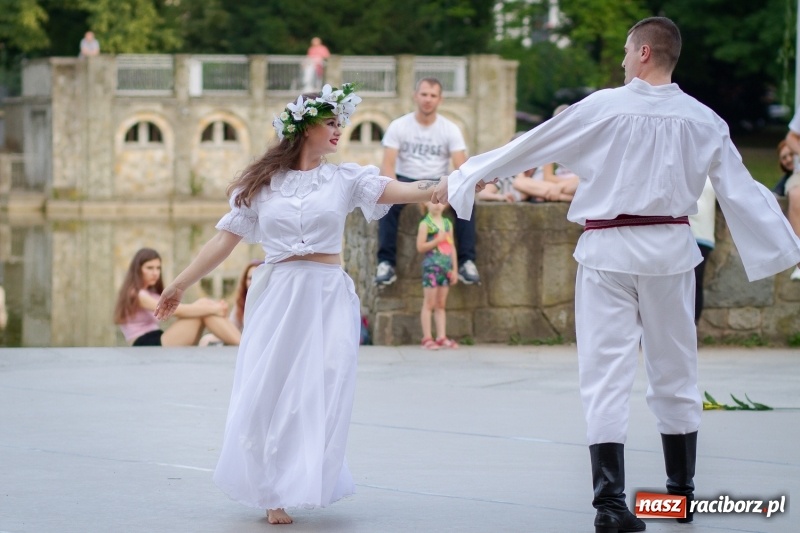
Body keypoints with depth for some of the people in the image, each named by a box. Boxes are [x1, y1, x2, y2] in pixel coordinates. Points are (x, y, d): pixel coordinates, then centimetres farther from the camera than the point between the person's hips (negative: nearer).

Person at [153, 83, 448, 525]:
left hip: (328, 298, 0)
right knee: (266, 393, 0)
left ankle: (299, 486, 5)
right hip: (277, 296, 0)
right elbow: (225, 238, 8)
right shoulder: (263, 184, 6)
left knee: (319, 395, -6)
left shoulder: (345, 179, 6)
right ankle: (272, 494, 14)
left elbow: (406, 191, -6)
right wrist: (180, 285, 6)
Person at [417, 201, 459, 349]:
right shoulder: (425, 224, -5)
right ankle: (427, 338, 0)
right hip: (431, 266, -5)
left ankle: (442, 337, 9)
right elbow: (420, 247, -11)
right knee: (429, 304, -2)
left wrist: (455, 269, 9)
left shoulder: (448, 224, 11)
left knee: (441, 304, 8)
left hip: (446, 267, 5)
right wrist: (437, 240, -18)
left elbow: (452, 248, 13)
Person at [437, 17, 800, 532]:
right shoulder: (702, 120, 1)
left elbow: (528, 146, -2)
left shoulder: (604, 107, -8)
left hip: (610, 252, -3)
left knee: (606, 375, -3)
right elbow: (741, 189, 3)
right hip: (670, 250, 3)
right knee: (675, 373, 16)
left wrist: (463, 178, 7)